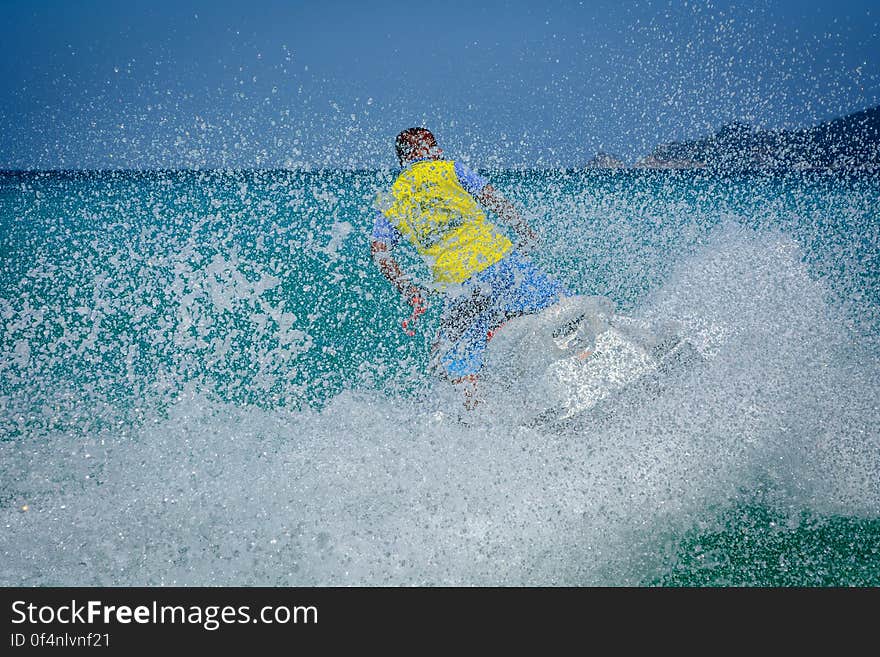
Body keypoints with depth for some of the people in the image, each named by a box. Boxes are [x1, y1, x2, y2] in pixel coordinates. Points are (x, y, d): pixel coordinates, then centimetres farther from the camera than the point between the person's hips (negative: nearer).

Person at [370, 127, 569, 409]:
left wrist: (409, 290, 12)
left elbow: (379, 253, 10)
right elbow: (493, 199, 6)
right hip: (501, 261, -1)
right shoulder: (450, 169, 13)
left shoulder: (388, 203, 19)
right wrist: (525, 232, 14)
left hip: (457, 287, 1)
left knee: (450, 359, 14)